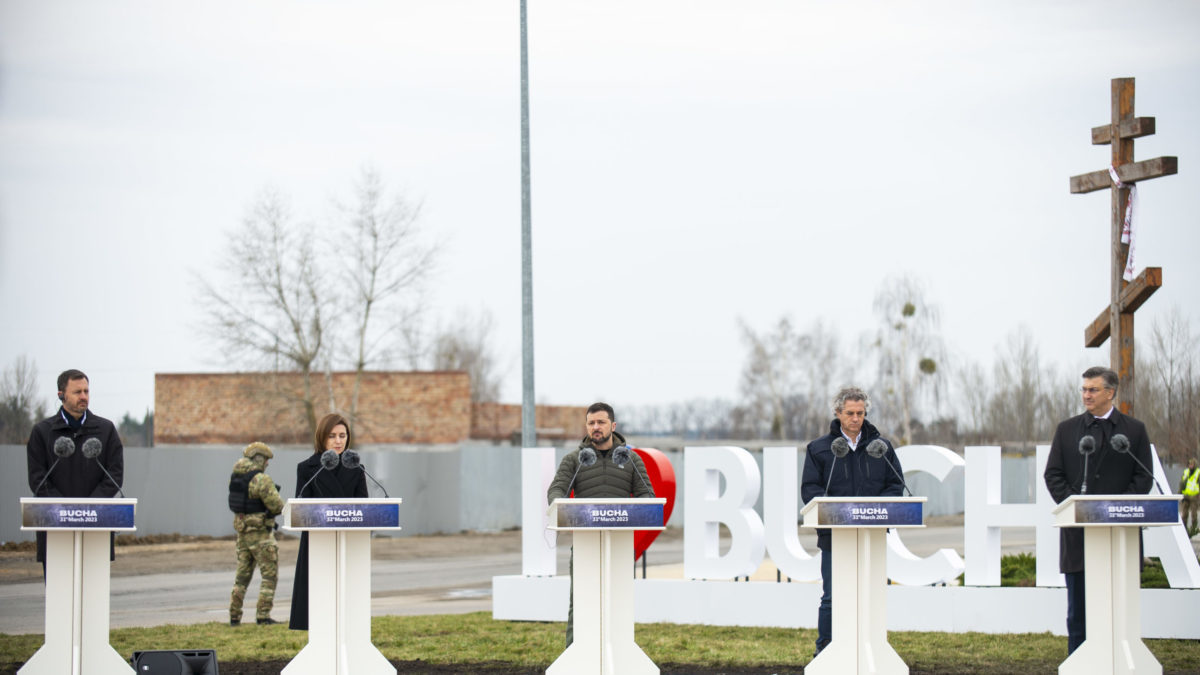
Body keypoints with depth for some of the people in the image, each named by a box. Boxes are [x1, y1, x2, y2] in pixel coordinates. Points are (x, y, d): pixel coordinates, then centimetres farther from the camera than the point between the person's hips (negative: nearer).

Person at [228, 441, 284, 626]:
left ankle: (234, 616, 15)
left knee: (242, 574, 15)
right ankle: (263, 615, -6)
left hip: (242, 530, 7)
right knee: (269, 575, 0)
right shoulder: (261, 480, -17)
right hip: (261, 531, -7)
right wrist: (277, 497, 6)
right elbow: (277, 506, -17)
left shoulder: (235, 477, 6)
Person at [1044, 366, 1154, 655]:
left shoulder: (1134, 430, 6)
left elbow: (1143, 479, 1)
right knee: (1078, 610, 4)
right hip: (1078, 533, 1)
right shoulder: (1066, 430, 10)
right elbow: (1053, 476, 5)